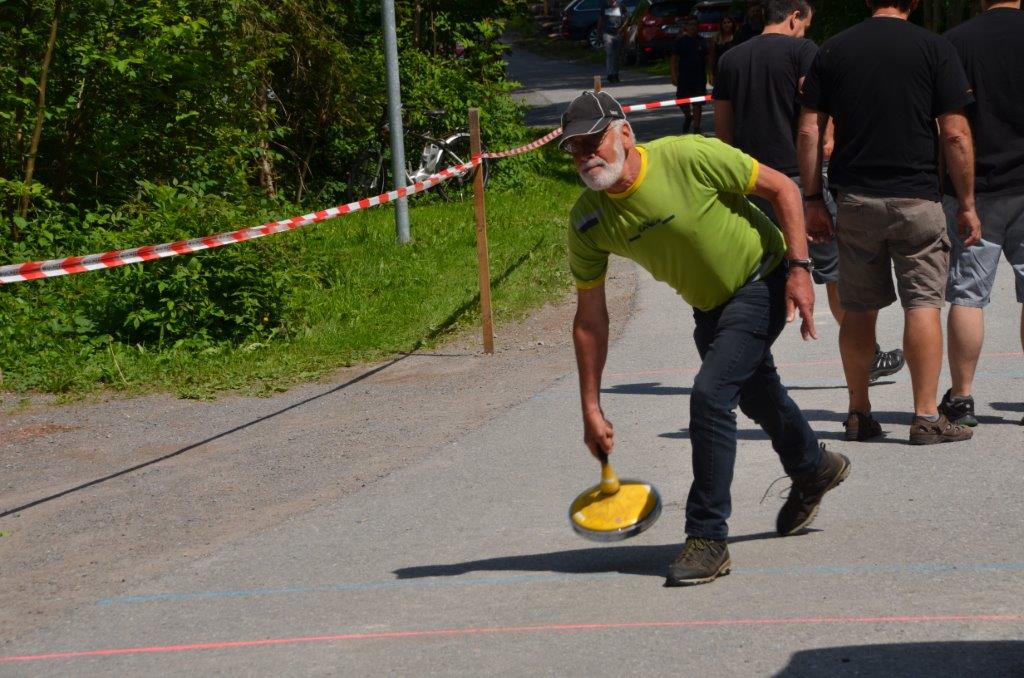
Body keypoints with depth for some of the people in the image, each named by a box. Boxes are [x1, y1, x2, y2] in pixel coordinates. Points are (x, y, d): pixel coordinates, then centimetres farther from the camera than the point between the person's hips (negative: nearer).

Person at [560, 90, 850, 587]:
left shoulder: (689, 157, -30)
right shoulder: (587, 220, -16)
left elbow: (782, 188, -18)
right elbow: (590, 319, -7)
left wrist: (798, 268, -23)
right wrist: (591, 408, -8)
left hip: (763, 282, -6)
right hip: (708, 305, 6)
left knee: (710, 394, -22)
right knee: (757, 399, 26)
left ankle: (707, 538, -13)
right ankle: (813, 469, 58)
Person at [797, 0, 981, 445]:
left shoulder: (832, 51, 4)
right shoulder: (934, 48, -3)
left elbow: (808, 132, 3)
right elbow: (955, 134, -6)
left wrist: (812, 200, 8)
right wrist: (967, 204, 1)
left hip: (855, 200, 3)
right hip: (916, 199, -3)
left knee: (858, 309, 11)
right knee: (923, 303, 1)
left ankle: (859, 414, 17)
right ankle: (926, 417, -3)